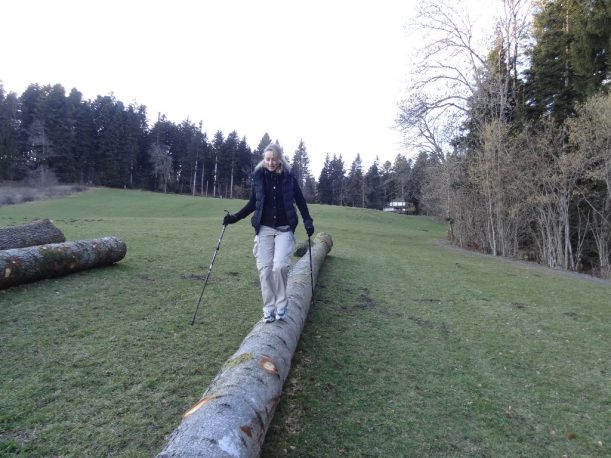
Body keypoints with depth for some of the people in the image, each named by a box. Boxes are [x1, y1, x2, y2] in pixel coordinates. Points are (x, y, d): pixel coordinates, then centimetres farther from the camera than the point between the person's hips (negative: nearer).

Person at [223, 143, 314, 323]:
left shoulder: (289, 177, -1)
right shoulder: (258, 177, 2)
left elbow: (300, 201, 6)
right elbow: (252, 204, 10)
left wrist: (308, 221, -6)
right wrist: (235, 217, 0)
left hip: (285, 229, -2)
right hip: (264, 229, 2)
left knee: (280, 265, -18)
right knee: (264, 268, -4)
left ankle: (281, 305, 2)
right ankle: (269, 308, 8)